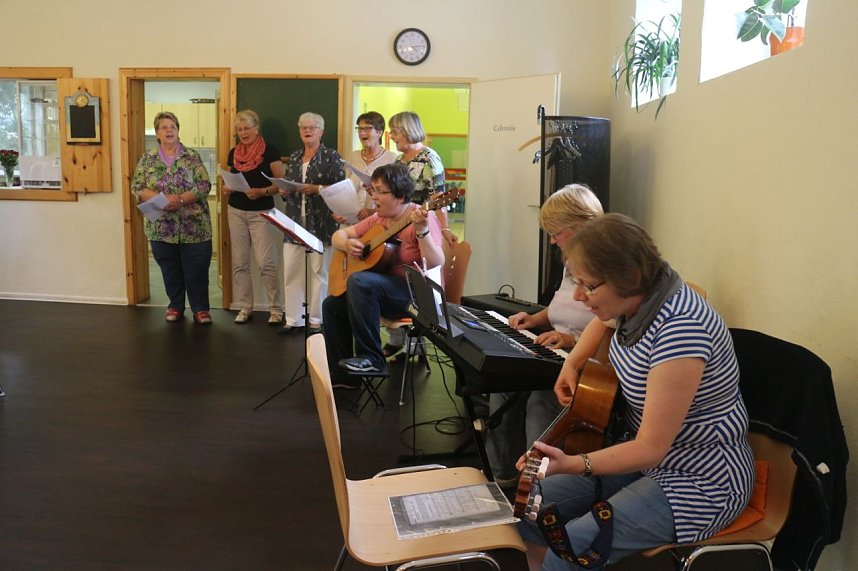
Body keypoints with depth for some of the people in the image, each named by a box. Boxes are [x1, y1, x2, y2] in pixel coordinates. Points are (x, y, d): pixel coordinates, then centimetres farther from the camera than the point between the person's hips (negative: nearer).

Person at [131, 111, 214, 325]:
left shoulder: (192, 156, 0)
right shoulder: (147, 159, 6)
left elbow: (204, 186, -6)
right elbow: (137, 187, 0)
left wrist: (181, 199, -20)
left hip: (193, 226, -2)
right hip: (161, 227, 2)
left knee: (196, 270, 2)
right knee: (170, 270, 13)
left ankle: (200, 308, 14)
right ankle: (175, 306, 27)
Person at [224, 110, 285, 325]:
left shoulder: (269, 150, -6)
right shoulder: (233, 153, 10)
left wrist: (262, 191, -23)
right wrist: (227, 189, -2)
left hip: (261, 212, -5)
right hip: (236, 212, 5)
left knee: (266, 263, -7)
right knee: (239, 263, 7)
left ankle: (276, 309, 4)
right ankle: (245, 307, 17)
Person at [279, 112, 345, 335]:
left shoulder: (331, 156, -1)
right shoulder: (293, 158, 17)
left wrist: (317, 188, -18)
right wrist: (284, 192, 1)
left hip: (320, 224, -5)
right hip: (294, 223, 6)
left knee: (319, 272, 0)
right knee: (291, 271, 4)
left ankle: (316, 319, 10)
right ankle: (293, 319, 13)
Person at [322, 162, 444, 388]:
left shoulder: (421, 218, -14)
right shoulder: (378, 219, 10)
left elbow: (436, 264, -26)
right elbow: (339, 235, 16)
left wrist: (422, 230, -40)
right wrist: (347, 244, -7)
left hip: (419, 296, -9)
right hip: (385, 291, 9)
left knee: (360, 281, -30)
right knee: (332, 305, 4)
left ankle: (372, 359, -20)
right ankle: (341, 375, 12)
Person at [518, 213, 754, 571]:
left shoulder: (679, 328, -31)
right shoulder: (637, 298, -5)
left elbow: (652, 447, -28)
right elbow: (603, 323, 22)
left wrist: (574, 464, -38)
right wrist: (572, 363, 6)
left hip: (701, 479, -8)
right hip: (642, 451, 8)